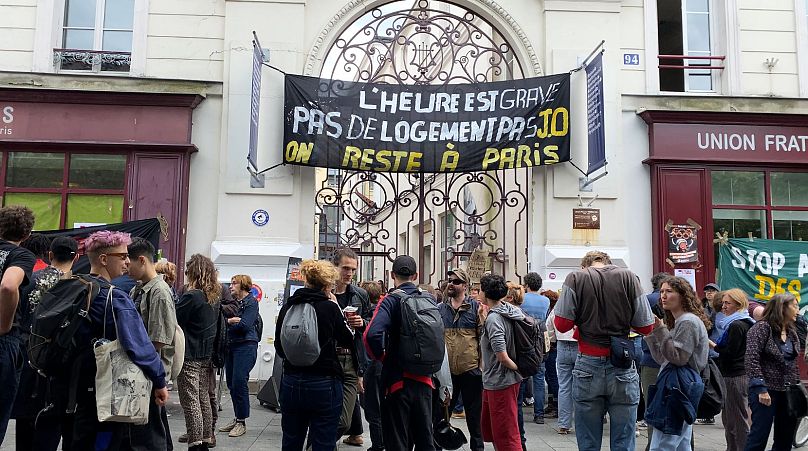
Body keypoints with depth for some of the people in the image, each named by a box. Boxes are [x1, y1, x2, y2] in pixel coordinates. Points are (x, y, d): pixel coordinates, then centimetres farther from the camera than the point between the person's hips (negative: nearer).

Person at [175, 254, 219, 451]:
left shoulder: (192, 296, -16)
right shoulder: (213, 296, 8)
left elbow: (174, 321, -12)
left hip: (189, 356, -8)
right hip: (206, 355, 8)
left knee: (190, 402, -3)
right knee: (203, 398, 14)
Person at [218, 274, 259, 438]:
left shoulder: (251, 302, -4)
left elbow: (245, 325, -14)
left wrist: (227, 322, -4)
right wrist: (233, 320, -10)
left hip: (245, 346, -7)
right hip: (230, 345, 7)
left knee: (239, 382, -8)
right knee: (231, 383, 9)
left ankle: (242, 422, 2)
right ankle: (237, 418, 21)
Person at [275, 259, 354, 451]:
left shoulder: (287, 307, 0)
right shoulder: (330, 308, -12)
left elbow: (279, 349, 9)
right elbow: (349, 342, 2)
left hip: (291, 384, 4)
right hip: (324, 385, -4)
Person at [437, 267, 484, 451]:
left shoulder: (476, 307, -1)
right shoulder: (439, 308, 6)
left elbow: (483, 336, -1)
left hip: (471, 369, -2)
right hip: (445, 370, 2)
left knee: (474, 412, 11)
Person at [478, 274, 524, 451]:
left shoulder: (493, 318, -22)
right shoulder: (509, 311, 5)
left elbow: (502, 356, -25)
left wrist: (517, 368, -11)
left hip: (500, 383, -10)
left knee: (506, 437, -2)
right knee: (489, 429, 23)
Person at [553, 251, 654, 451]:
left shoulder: (576, 278, -3)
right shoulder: (629, 277, 0)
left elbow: (562, 324, -10)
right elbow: (646, 327, -3)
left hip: (588, 366, 0)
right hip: (622, 367, 1)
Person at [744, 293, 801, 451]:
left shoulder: (791, 332, 12)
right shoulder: (762, 328, -10)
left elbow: (792, 363, 18)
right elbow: (751, 360, -17)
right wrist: (761, 389, -21)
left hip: (788, 392, 7)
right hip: (767, 390, -7)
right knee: (759, 437, -6)